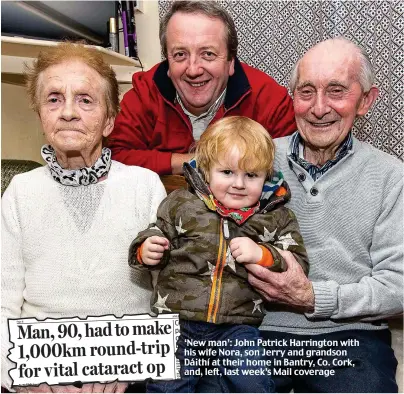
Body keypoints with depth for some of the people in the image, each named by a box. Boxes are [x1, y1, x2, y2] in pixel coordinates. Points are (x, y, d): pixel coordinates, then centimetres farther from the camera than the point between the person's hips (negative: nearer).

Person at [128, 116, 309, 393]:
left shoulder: (276, 217, 4)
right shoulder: (181, 204, 4)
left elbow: (299, 262, 2)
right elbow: (159, 234, 14)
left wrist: (262, 254, -15)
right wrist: (146, 250, -9)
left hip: (238, 324, 0)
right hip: (178, 316, 1)